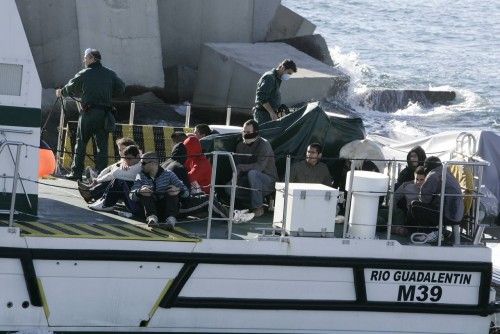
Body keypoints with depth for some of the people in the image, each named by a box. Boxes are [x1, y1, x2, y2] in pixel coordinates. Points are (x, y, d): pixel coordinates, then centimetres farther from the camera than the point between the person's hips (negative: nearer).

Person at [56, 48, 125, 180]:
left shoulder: (84, 74, -1)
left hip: (89, 112, -3)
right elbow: (121, 89, 9)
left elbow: (71, 88, 12)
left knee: (81, 142, 5)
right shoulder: (110, 74, 7)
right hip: (105, 113, 3)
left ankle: (76, 172, 3)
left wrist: (61, 92, 32)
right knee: (102, 144, 5)